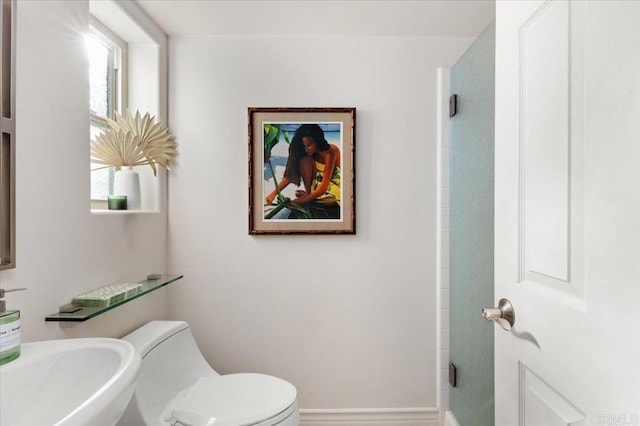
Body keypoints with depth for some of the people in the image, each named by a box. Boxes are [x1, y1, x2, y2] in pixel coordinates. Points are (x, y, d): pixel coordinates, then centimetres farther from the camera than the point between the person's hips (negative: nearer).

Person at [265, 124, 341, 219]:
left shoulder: (331, 151, -24)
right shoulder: (307, 155, -7)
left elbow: (324, 187, -28)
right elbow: (290, 174, -9)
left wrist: (305, 200, -32)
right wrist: (274, 193, -20)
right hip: (318, 185, 6)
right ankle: (308, 193, -8)